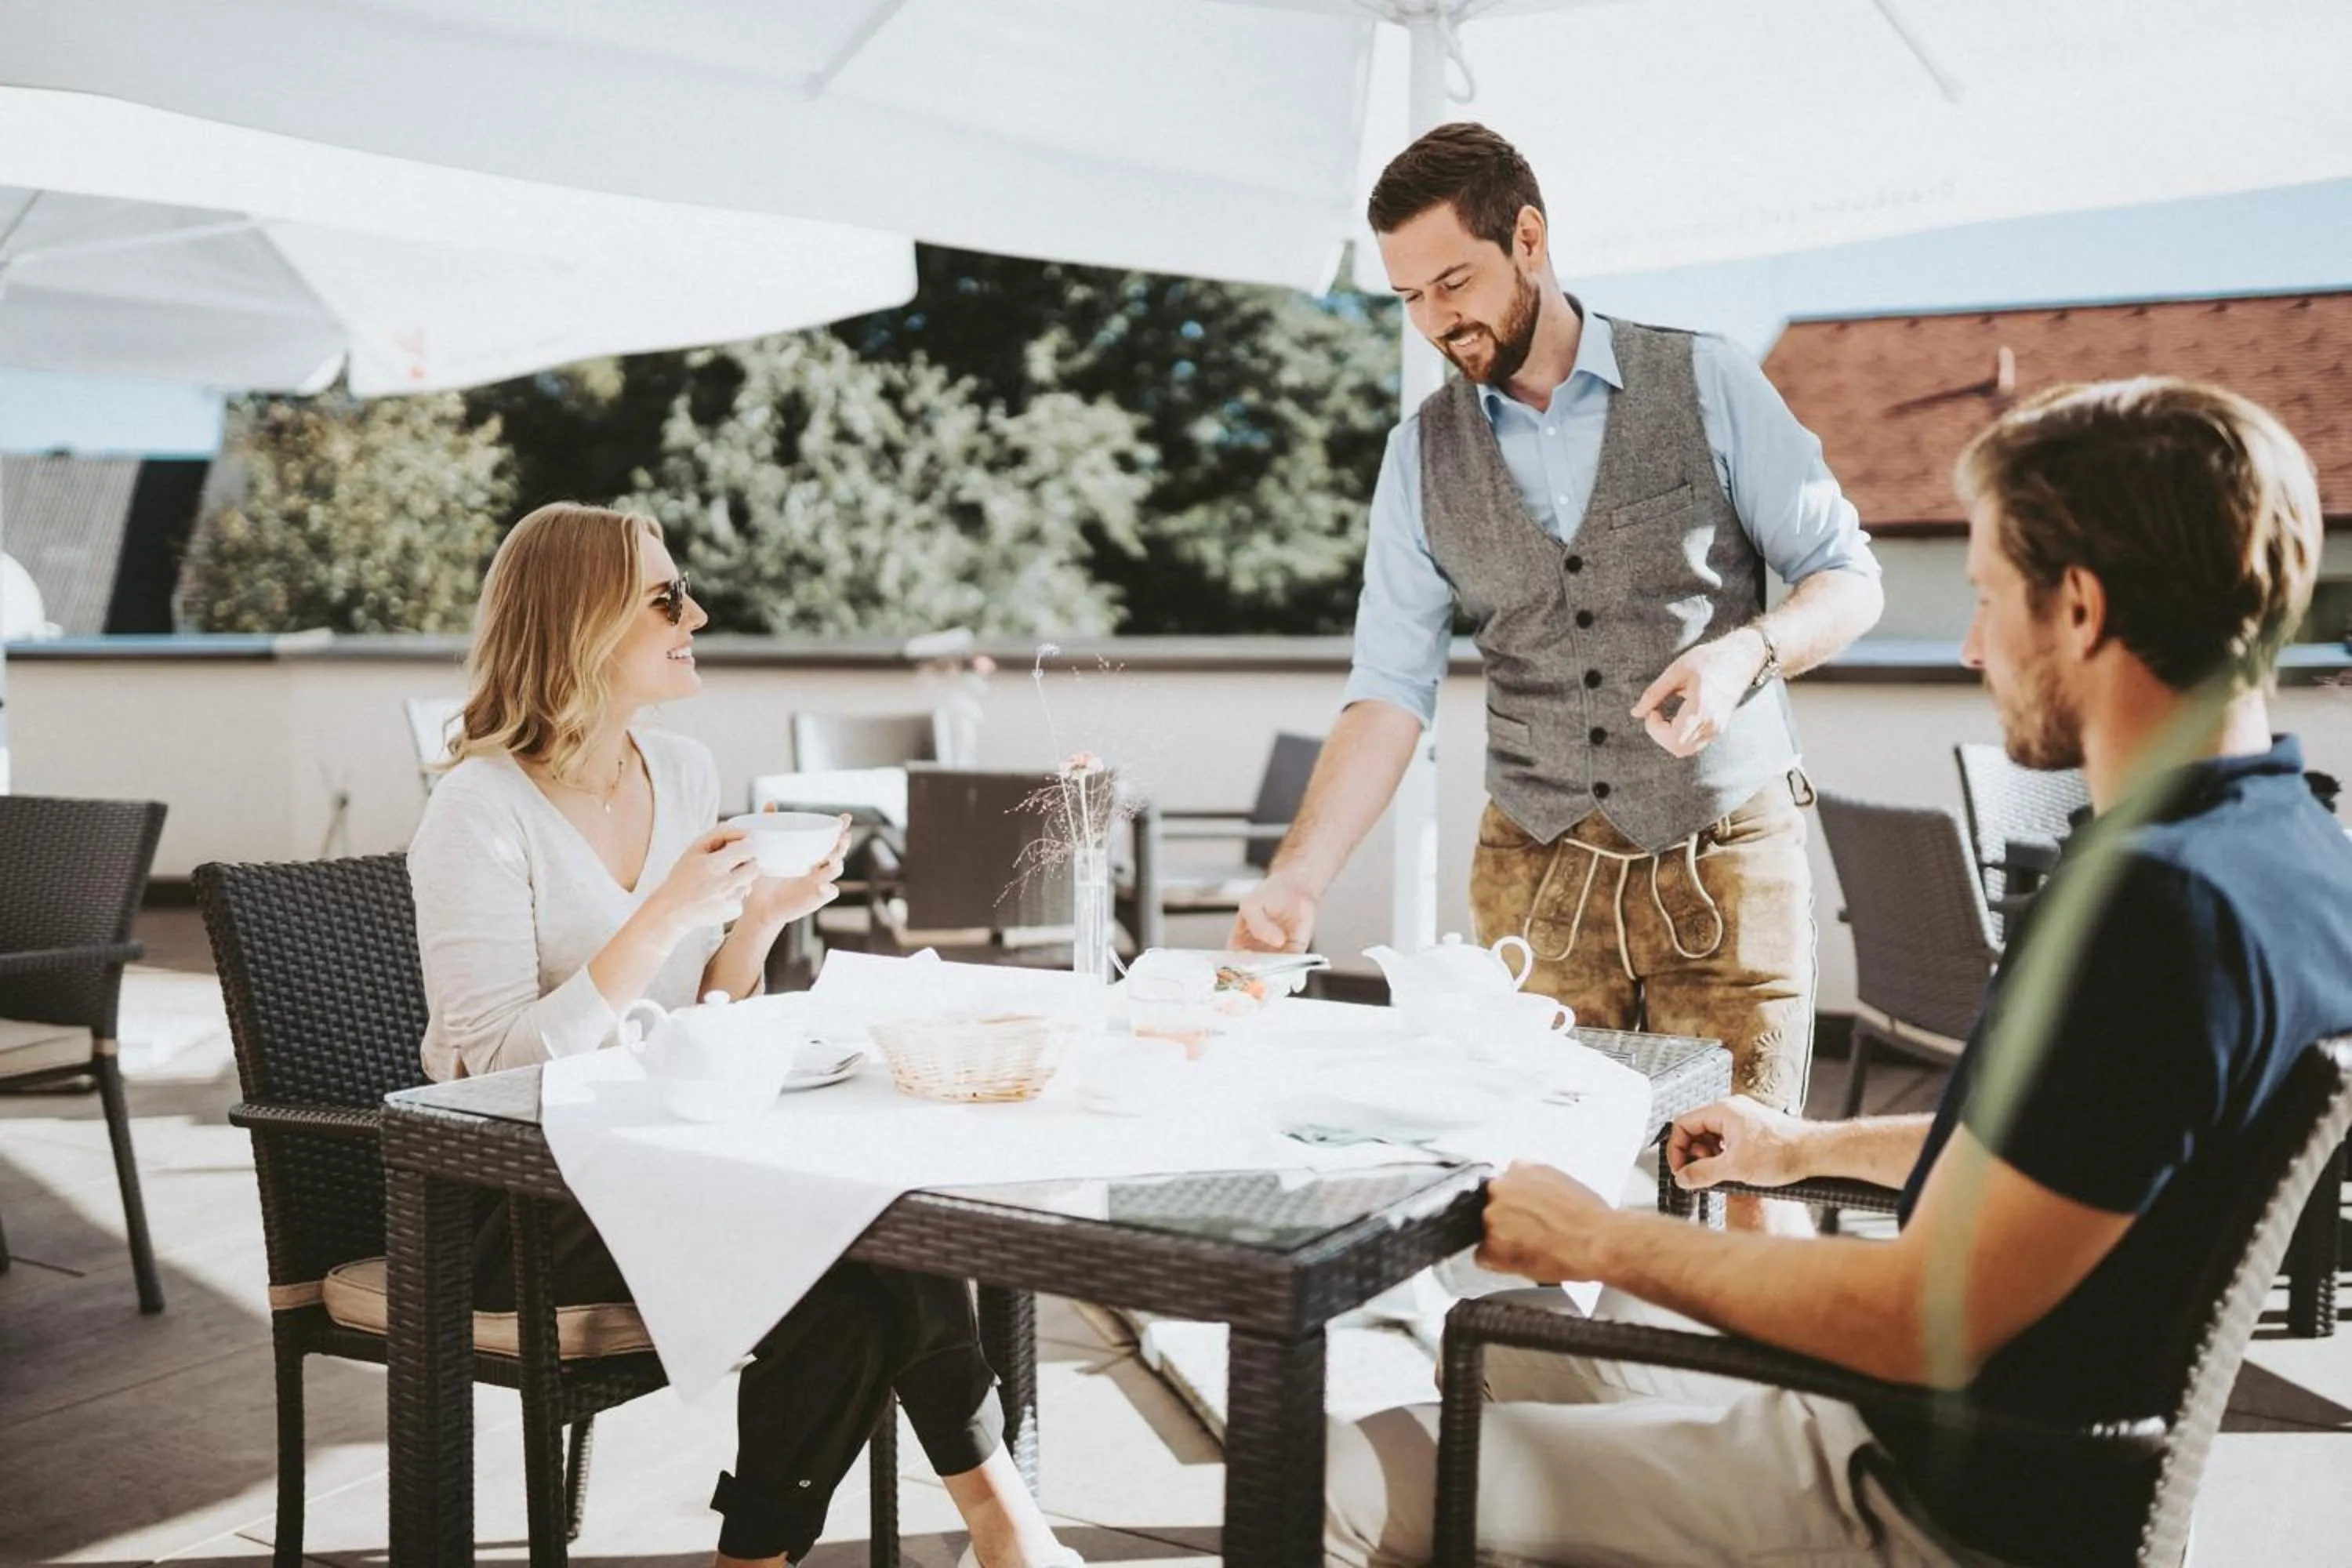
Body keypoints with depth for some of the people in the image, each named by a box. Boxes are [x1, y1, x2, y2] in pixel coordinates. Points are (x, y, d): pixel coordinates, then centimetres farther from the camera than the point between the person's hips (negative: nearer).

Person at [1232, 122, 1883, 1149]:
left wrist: (1745, 652, -19)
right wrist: (1296, 882, -11)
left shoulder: (1708, 384, -2)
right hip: (1535, 875, 2)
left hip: (1725, 866, -2)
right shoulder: (1422, 454, 5)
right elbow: (1390, 690, 1)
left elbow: (1849, 581, 2)